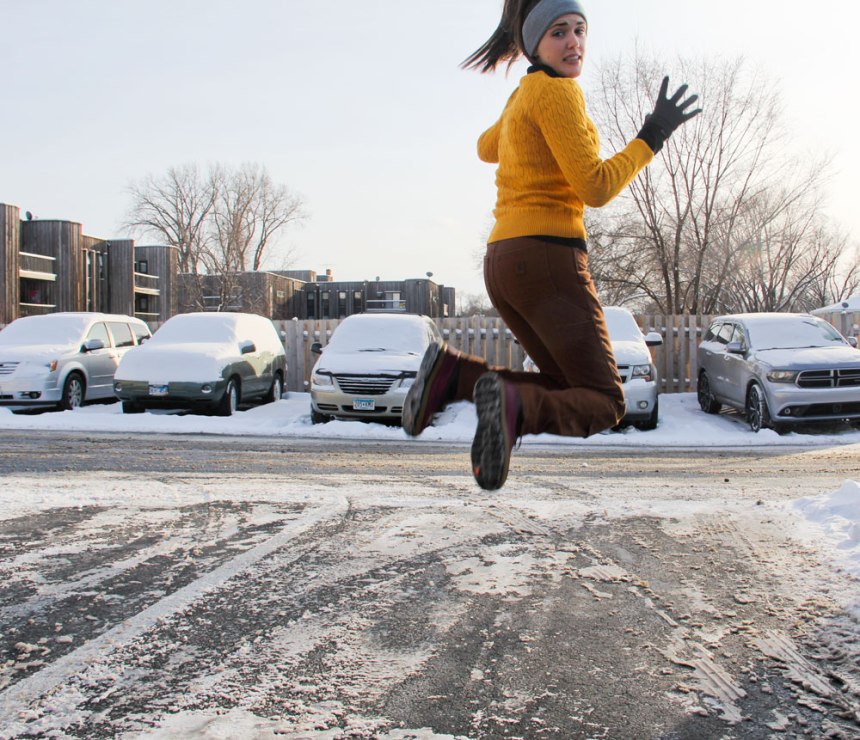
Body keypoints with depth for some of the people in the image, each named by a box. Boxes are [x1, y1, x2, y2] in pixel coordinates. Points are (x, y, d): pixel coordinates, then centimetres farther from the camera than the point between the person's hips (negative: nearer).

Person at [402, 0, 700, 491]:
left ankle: (455, 374, -1)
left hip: (504, 262, 9)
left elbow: (487, 149, 40)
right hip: (548, 258, -9)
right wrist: (654, 134, -4)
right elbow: (596, 188, -14)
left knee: (571, 391, 18)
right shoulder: (557, 91, -8)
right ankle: (514, 406, -31)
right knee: (605, 404, -1)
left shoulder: (523, 95, 19)